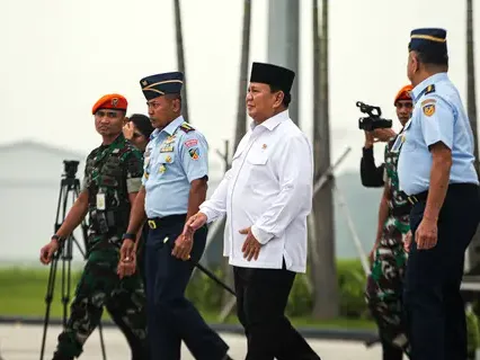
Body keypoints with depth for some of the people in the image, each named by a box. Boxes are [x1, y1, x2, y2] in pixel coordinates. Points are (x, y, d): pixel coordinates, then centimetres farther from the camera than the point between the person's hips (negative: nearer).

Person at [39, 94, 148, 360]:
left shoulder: (129, 156, -8)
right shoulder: (94, 157, 18)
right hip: (98, 242, 8)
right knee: (124, 307, 10)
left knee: (87, 299, -11)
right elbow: (82, 203, 21)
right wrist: (57, 239, 16)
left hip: (117, 242, -8)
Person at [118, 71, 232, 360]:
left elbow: (198, 187, -18)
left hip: (181, 231, -9)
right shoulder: (154, 142, 18)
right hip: (157, 230, 9)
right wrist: (131, 235, 18)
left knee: (168, 299, -14)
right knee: (156, 304, 6)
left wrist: (187, 234, -24)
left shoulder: (188, 138, -9)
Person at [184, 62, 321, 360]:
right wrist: (206, 212, 11)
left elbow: (296, 191, -21)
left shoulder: (290, 138, -12)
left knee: (261, 324, -5)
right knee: (250, 319, 14)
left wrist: (262, 231, -20)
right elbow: (232, 181, 24)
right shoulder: (253, 136, 18)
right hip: (245, 250, 10)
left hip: (271, 251, -10)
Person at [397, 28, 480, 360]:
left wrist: (429, 220, -27)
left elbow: (442, 158, -23)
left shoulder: (433, 98, -13)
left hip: (445, 205, -11)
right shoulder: (444, 94, 19)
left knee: (421, 295, -13)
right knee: (446, 294, 14)